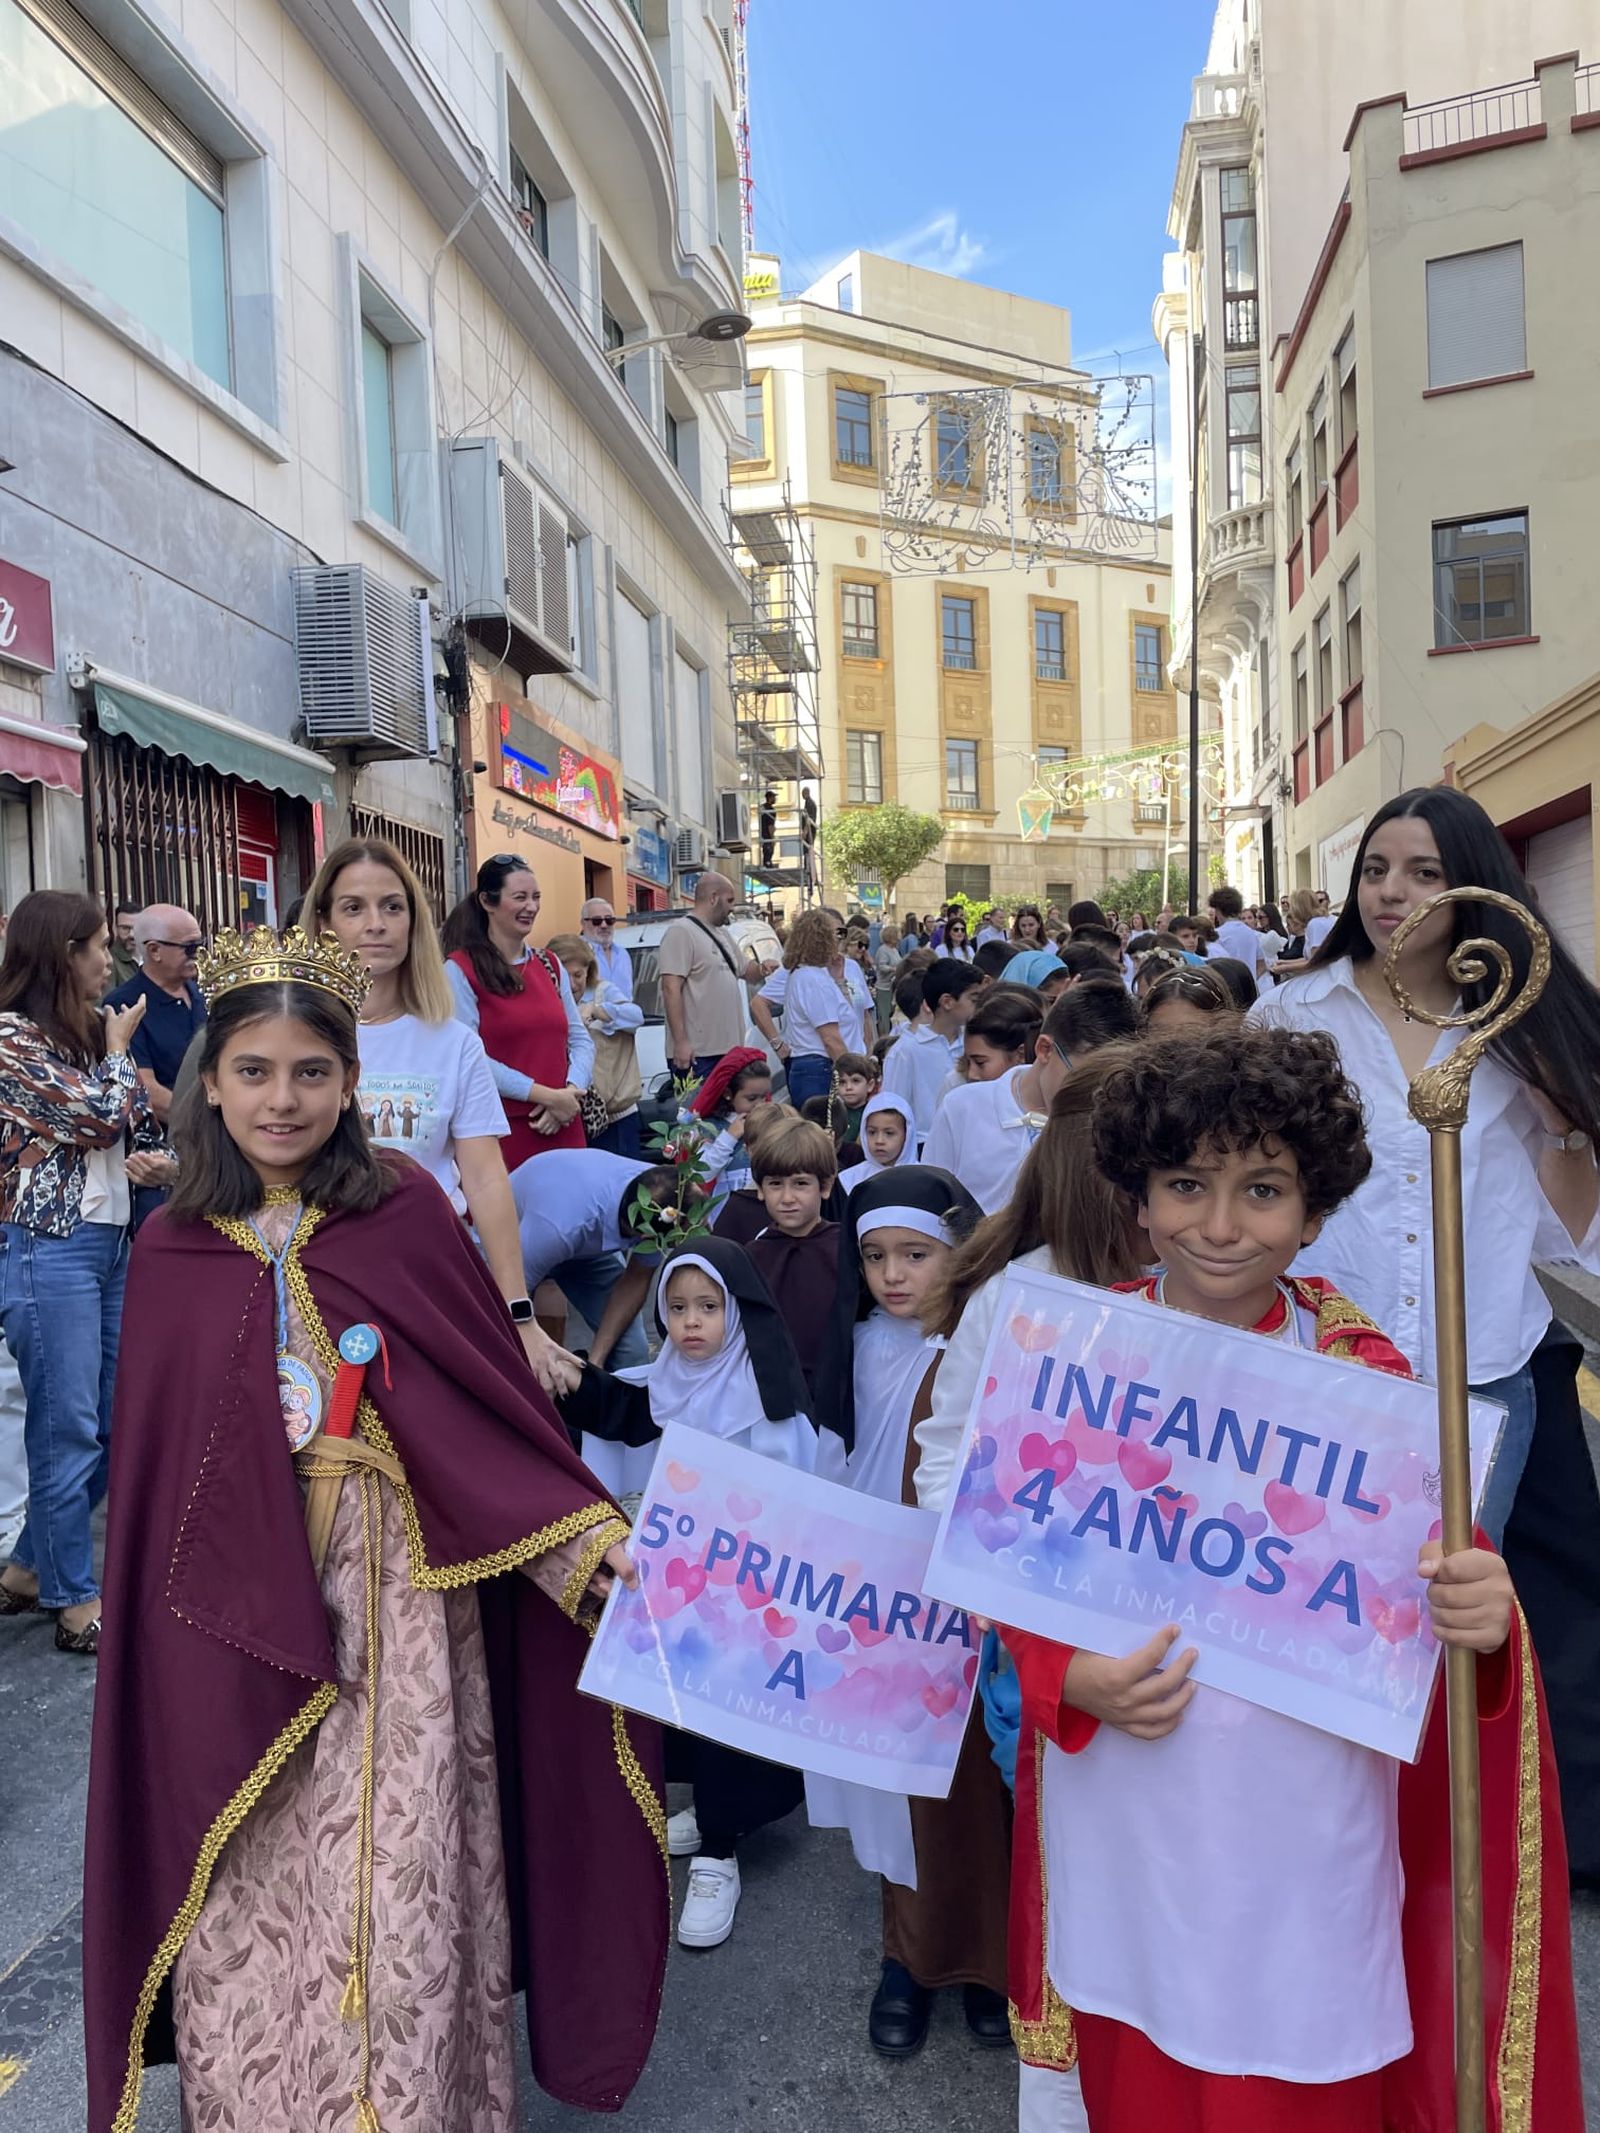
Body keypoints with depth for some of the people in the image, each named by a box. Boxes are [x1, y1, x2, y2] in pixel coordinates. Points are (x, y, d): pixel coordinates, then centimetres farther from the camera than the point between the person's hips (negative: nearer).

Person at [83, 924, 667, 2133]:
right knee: (254, 1888, 13)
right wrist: (148, 1631, 6)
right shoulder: (176, 1250, 1)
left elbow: (491, 1399, -5)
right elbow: (151, 1466, 6)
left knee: (397, 1873, 7)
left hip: (394, 1594, -2)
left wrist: (592, 1534, -11)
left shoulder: (406, 1213, -6)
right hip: (239, 1614, 2)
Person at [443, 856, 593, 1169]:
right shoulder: (460, 970, -4)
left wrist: (570, 1092, -7)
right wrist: (546, 1095, -15)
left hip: (562, 1127, 5)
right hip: (502, 1132, -5)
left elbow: (580, 1039, 12)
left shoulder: (550, 965, 14)